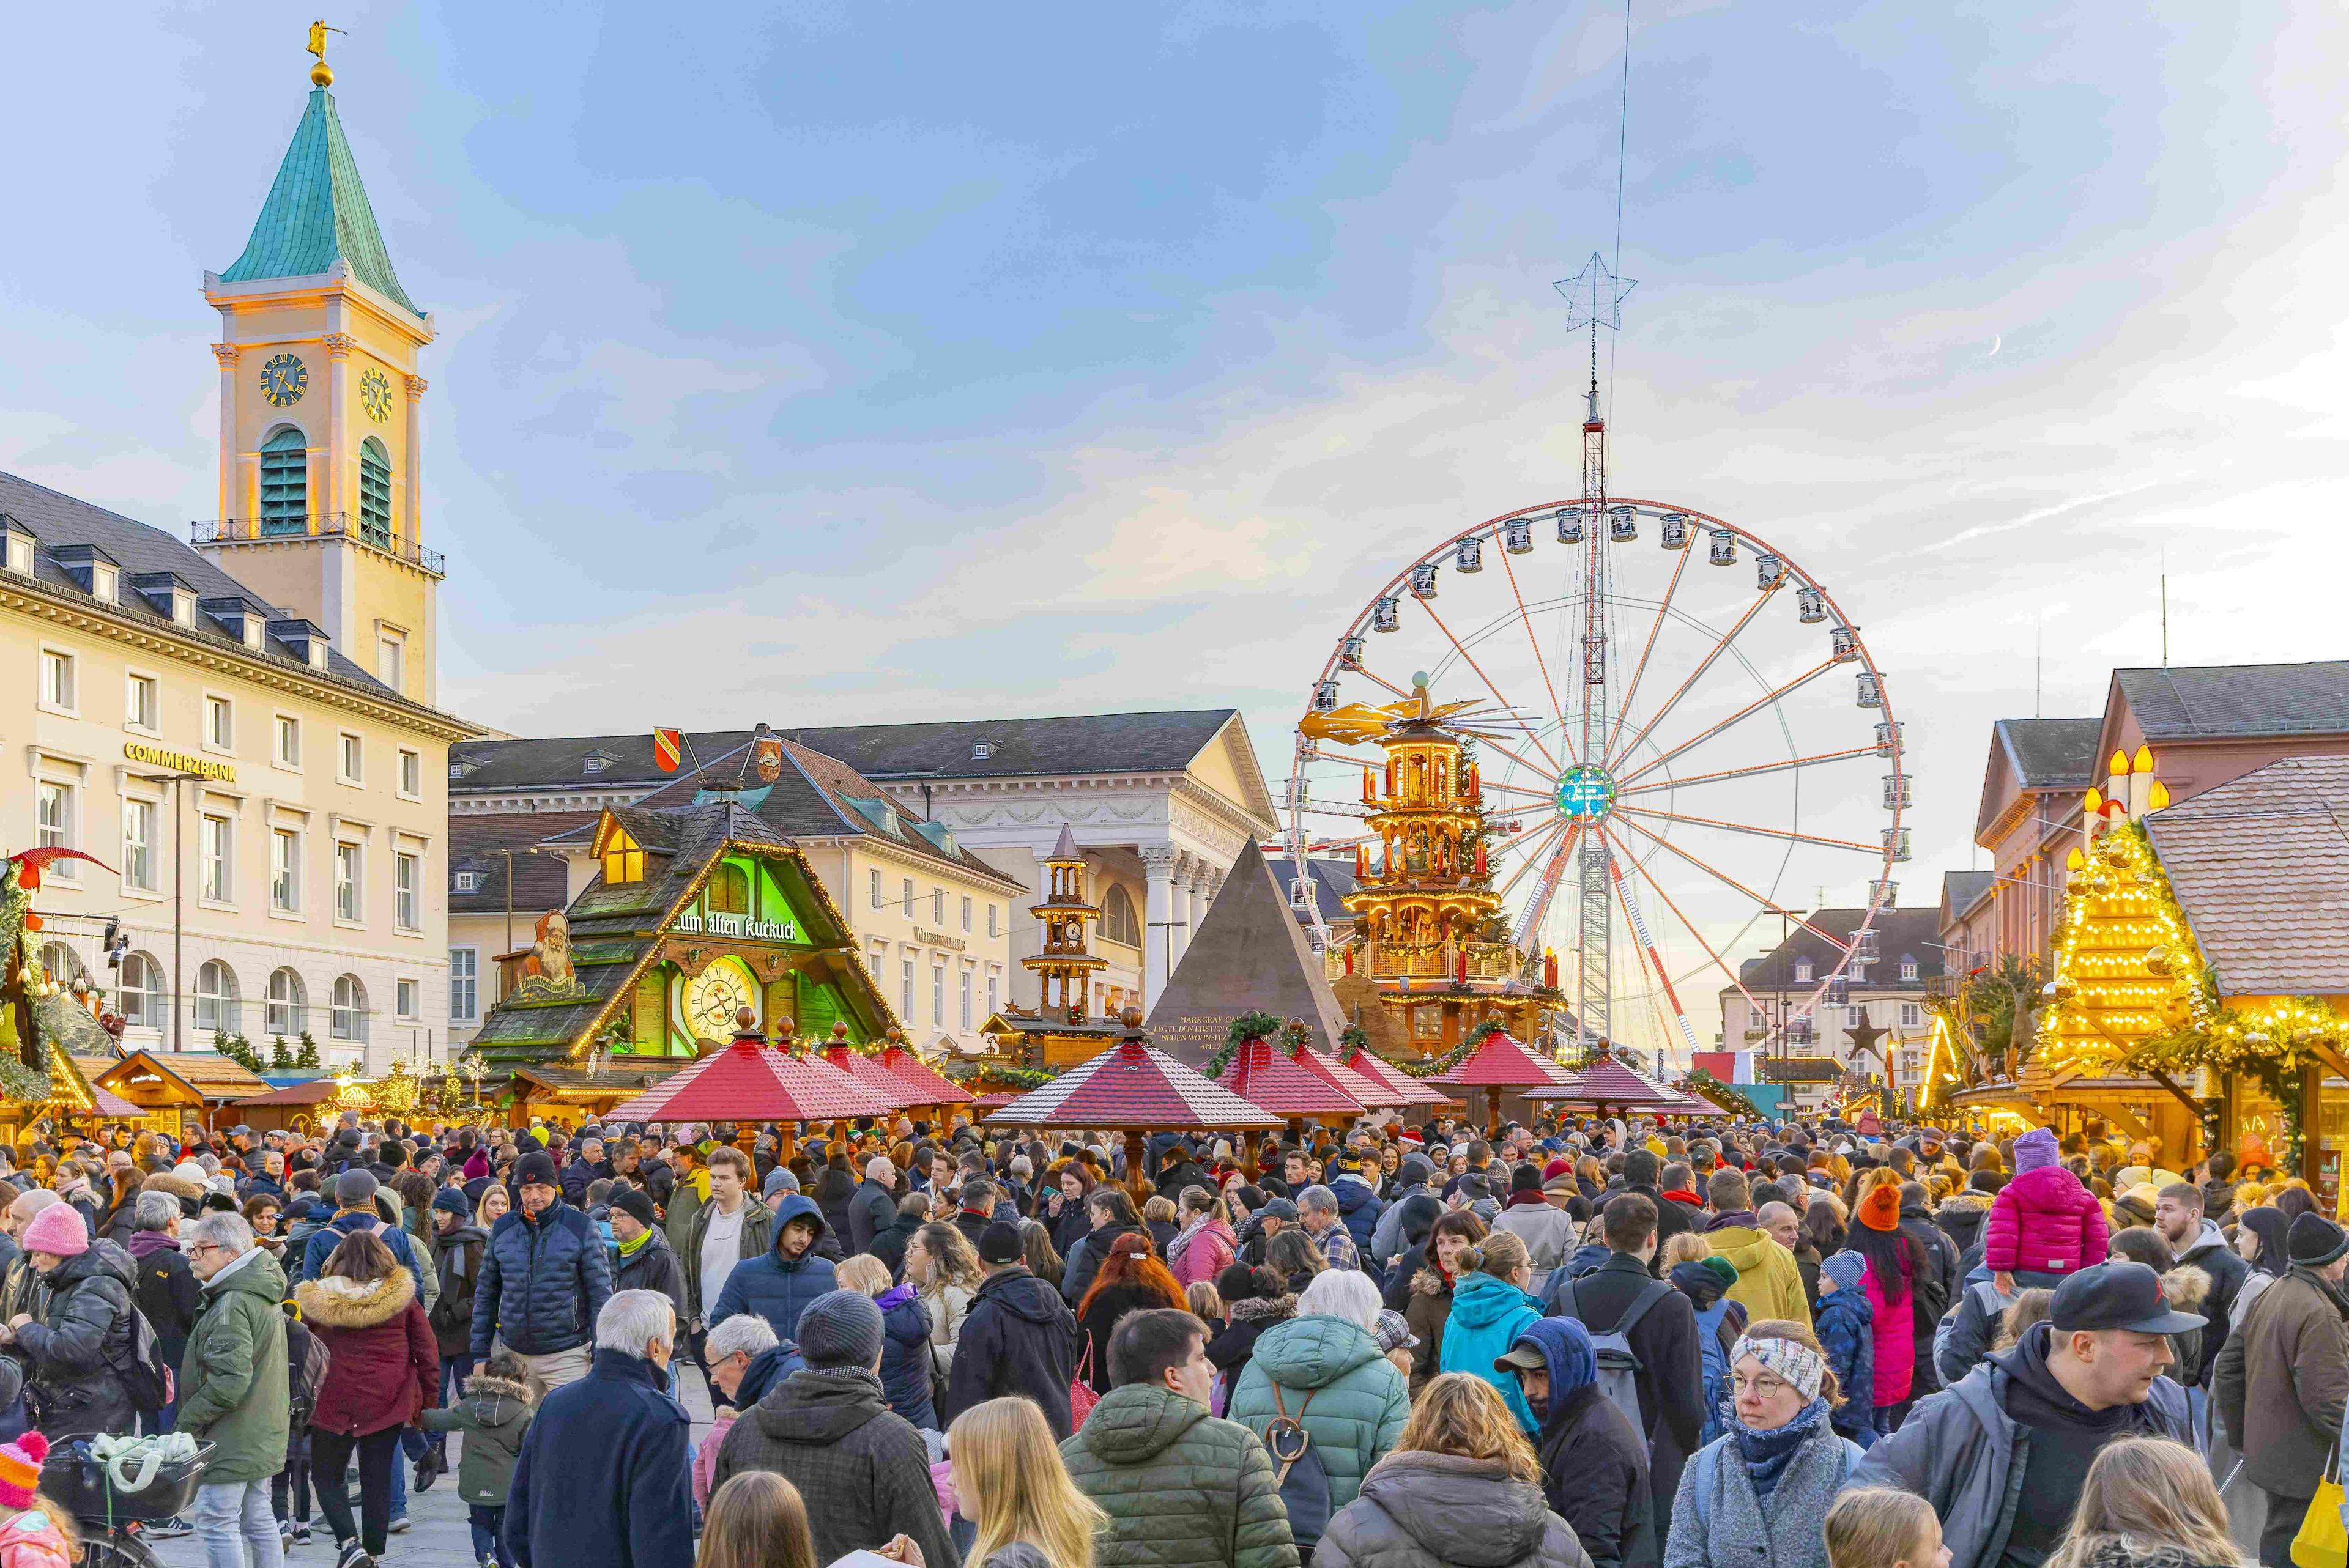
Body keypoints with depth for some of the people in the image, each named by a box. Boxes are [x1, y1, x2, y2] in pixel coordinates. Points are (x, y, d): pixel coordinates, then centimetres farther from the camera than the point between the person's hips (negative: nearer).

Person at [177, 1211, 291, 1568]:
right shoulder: (263, 1297, 13)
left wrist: (187, 1422, -16)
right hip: (262, 1432, 10)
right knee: (258, 1519, 14)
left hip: (232, 1439, -10)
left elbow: (229, 1380, -26)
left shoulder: (233, 1304, -19)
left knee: (215, 1521, -4)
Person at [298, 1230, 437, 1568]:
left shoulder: (316, 1300, -3)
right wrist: (427, 1400, 9)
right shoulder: (402, 1296, -1)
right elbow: (427, 1350, 1)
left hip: (335, 1400, -2)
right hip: (388, 1400, 2)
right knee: (377, 1478, 12)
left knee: (327, 1475, 12)